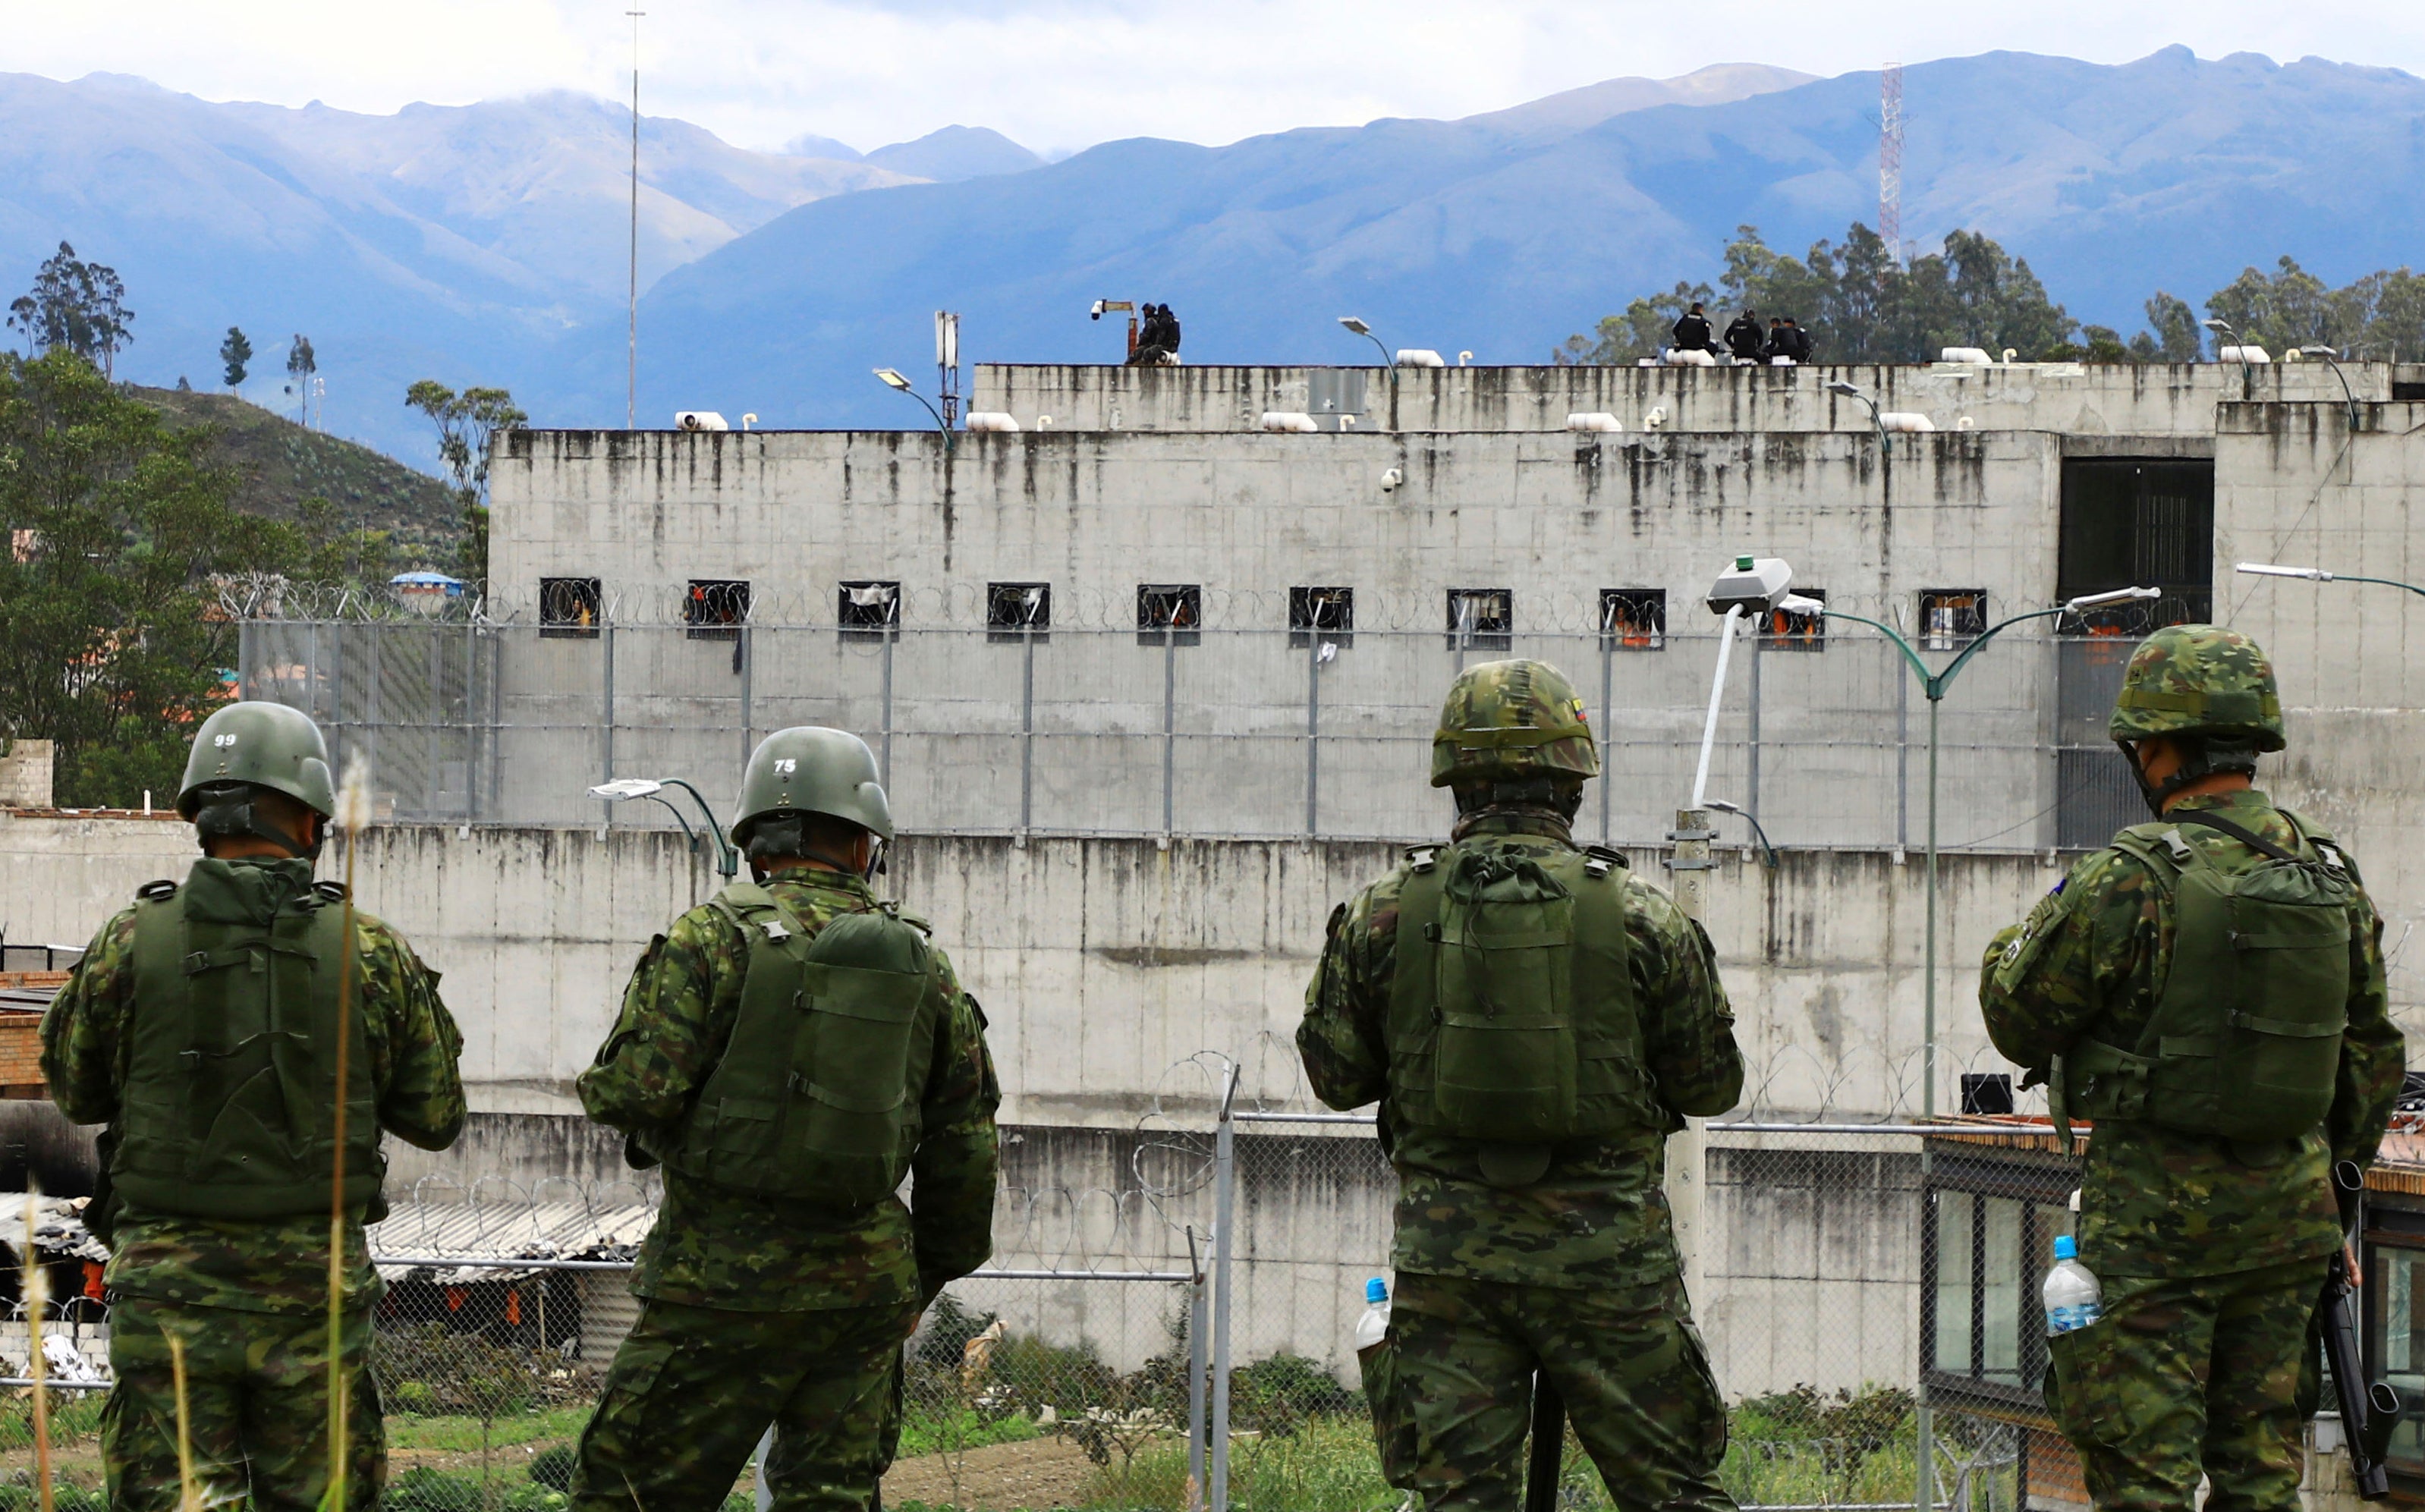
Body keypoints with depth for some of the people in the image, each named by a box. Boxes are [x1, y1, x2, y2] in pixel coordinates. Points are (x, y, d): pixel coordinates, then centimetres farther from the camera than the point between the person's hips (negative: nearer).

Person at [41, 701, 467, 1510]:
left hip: (169, 1280, 0)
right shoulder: (370, 951, -2)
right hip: (316, 1283, 1)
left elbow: (76, 1091, 11)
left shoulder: (131, 943, -3)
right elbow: (434, 1117, 6)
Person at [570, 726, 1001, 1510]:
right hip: (867, 1288, 4)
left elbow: (631, 1092, -16)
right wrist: (932, 1271, 23)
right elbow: (965, 1151, 11)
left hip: (725, 1280, -4)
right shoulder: (926, 968, 6)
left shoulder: (712, 938, -8)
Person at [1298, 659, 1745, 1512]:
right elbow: (1712, 1086, 3)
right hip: (1607, 1251, -1)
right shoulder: (1638, 915, -6)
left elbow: (1336, 1076, 7)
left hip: (1447, 1256, 1)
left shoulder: (1385, 914, -2)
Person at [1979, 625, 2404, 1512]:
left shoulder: (2134, 882, -17)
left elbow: (2020, 1020, -6)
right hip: (2288, 1208, 6)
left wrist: (2016, 942, 15)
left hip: (2154, 1214, -6)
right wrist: (2332, 1163, 25)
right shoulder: (2332, 874, 4)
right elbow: (2371, 1049, 13)